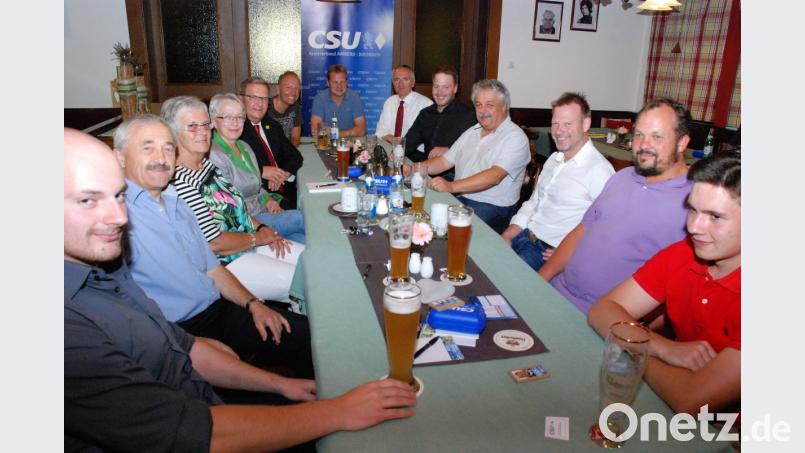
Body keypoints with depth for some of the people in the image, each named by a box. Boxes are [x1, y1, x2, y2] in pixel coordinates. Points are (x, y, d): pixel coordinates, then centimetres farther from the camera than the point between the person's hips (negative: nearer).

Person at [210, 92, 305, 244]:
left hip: (263, 212, 8)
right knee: (301, 218, -16)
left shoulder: (244, 146, 14)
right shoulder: (214, 155, -14)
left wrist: (268, 199, 2)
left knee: (302, 240, -15)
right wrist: (265, 207, -13)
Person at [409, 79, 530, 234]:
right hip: (459, 198, 7)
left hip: (493, 206, -6)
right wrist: (412, 169, 1)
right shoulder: (471, 133, 19)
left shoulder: (515, 137, -7)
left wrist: (452, 186, -31)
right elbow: (445, 161, 19)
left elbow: (495, 176, -21)